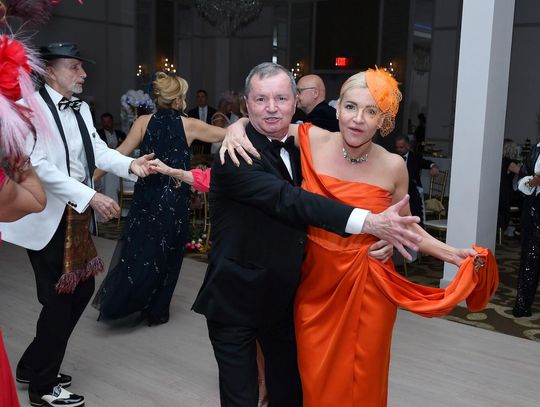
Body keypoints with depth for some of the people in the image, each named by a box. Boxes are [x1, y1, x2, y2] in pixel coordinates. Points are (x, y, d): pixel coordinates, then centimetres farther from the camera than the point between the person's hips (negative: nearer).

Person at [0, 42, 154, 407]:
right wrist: (91, 196, -30)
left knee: (81, 290, 16)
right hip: (46, 220, -9)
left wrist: (130, 164, -18)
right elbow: (40, 166, -26)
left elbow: (98, 149, 0)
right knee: (58, 300, 1)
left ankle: (32, 366, 35)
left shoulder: (81, 109, 10)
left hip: (76, 217, 9)